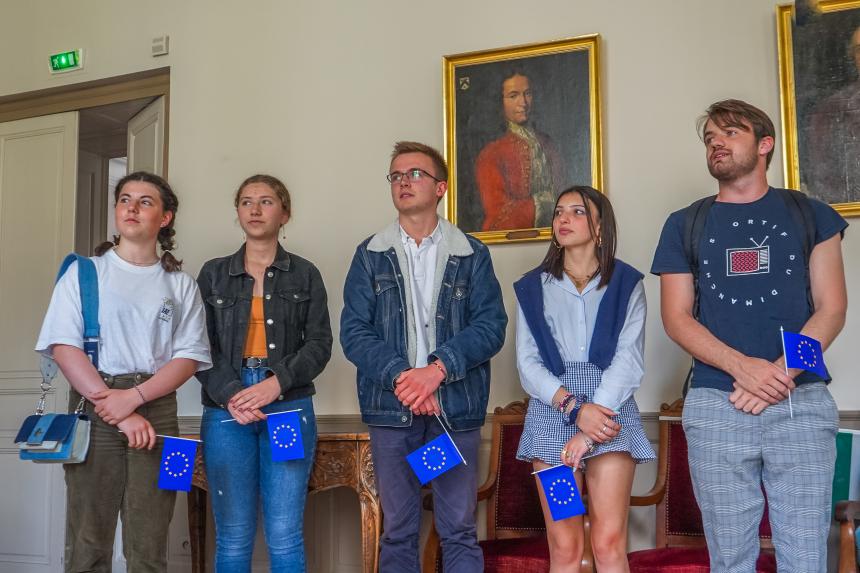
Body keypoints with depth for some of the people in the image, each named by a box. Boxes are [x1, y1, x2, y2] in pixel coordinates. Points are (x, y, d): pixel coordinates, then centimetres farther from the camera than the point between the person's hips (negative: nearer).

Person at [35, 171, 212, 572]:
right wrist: (117, 412, -11)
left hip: (156, 409, 1)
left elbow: (189, 358, 3)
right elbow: (64, 347, -3)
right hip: (94, 409, -1)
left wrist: (133, 397, -13)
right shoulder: (84, 271, 7)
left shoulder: (180, 285, 11)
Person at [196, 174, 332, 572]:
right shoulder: (213, 274, 12)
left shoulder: (305, 274, 10)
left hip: (289, 408, -1)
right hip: (226, 410, 1)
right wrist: (229, 394, -12)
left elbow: (319, 343, 2)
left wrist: (276, 384, -14)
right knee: (233, 536, 2)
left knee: (285, 536, -3)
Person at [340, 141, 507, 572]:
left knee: (459, 530, 4)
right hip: (390, 408, 1)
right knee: (397, 532, 8)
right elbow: (354, 332, 0)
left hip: (456, 407, -1)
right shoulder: (370, 255, 9)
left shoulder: (472, 254, 7)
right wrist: (401, 377, -14)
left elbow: (491, 325, -3)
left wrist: (437, 369, -17)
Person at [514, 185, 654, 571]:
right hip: (552, 415, 1)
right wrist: (575, 408, -13)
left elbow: (629, 360, -2)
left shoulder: (626, 283, 9)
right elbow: (528, 364, 4)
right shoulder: (531, 288, 14)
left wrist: (587, 432, -13)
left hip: (609, 411, -1)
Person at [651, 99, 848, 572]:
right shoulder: (684, 225, 12)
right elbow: (676, 318, 4)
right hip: (715, 407, 1)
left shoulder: (810, 214, 10)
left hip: (801, 404, 0)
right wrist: (743, 366, -12)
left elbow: (831, 309, 4)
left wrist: (779, 373, -12)